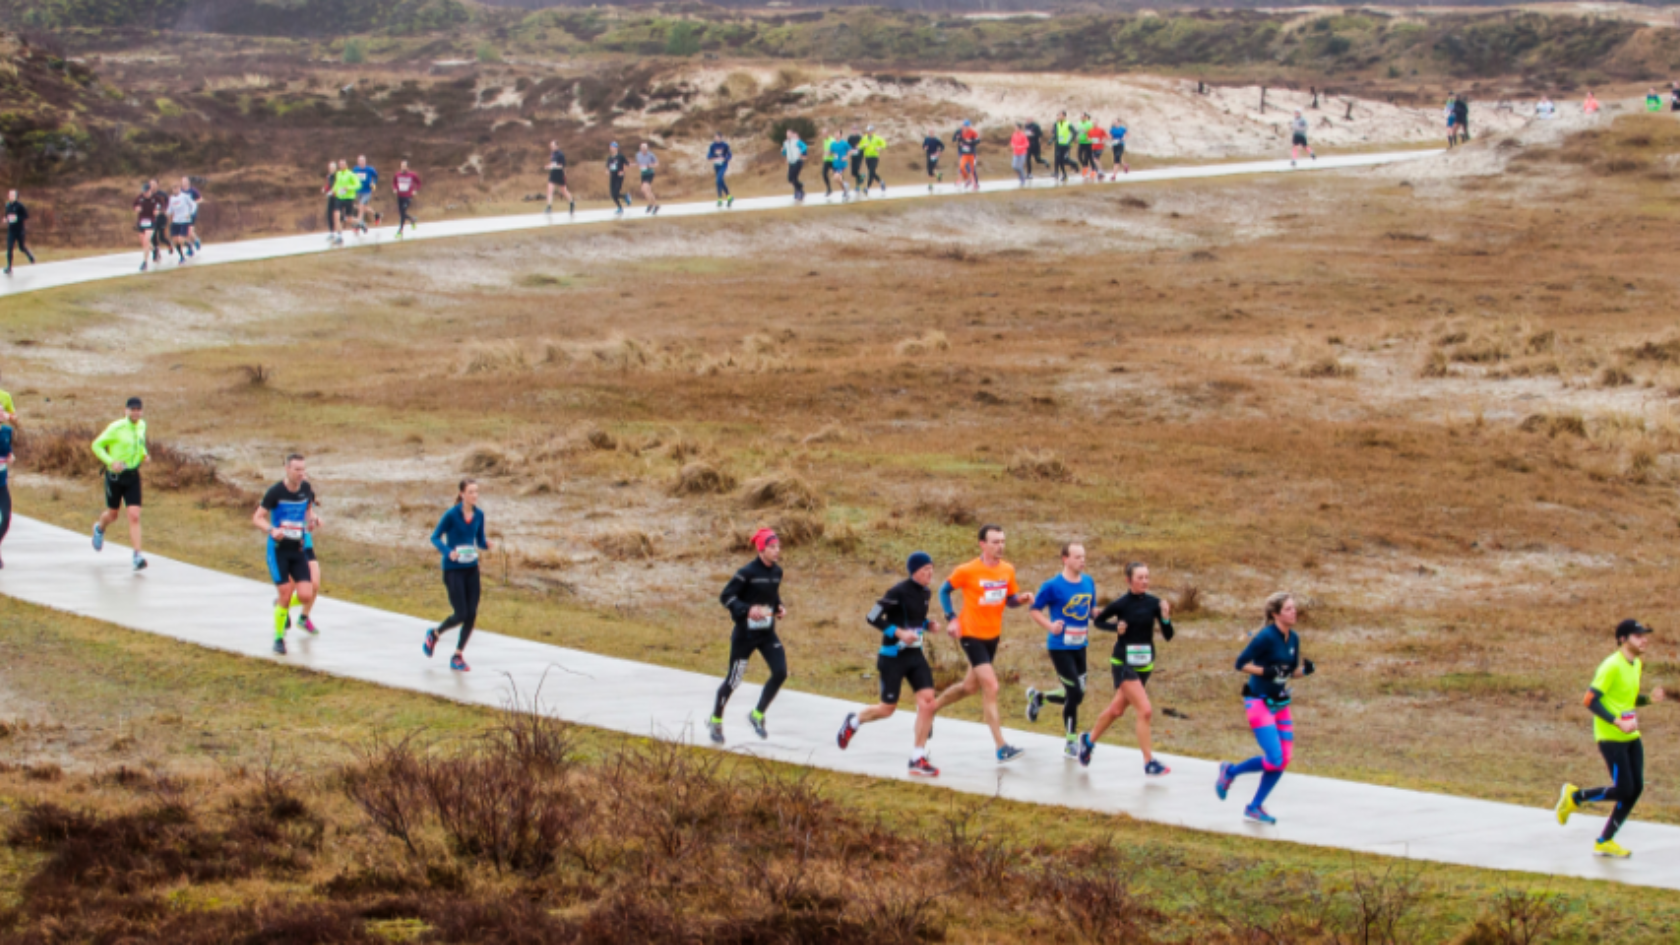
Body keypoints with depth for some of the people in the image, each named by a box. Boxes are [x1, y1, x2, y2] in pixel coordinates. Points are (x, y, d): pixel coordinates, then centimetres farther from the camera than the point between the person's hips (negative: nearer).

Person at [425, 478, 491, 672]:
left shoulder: (479, 515, 2)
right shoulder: (451, 515, -13)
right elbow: (435, 537, -6)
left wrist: (486, 545, -12)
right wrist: (448, 552, -24)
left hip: (472, 568, 5)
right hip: (453, 569, -5)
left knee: (472, 615, 0)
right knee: (461, 614, -8)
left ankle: (458, 656, 16)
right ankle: (435, 634, 23)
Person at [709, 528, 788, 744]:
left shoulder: (777, 571, 3)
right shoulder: (748, 572, -18)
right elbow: (725, 597, -16)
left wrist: (779, 608, 2)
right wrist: (748, 609, -28)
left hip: (767, 633, 6)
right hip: (745, 634, -6)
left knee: (780, 672, -7)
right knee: (734, 680, 3)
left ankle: (757, 715, 12)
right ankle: (715, 720, 25)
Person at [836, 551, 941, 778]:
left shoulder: (926, 593, 6)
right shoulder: (898, 592, -18)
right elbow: (872, 618, -16)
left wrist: (928, 625, 3)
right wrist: (899, 633, -24)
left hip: (915, 654, 7)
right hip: (892, 656, -6)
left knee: (927, 701, -9)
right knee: (887, 709, 3)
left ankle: (918, 759, -3)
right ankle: (854, 721, 36)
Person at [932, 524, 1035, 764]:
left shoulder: (1008, 570, 1)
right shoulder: (967, 571, -13)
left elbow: (1010, 599, 12)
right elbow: (944, 591, -1)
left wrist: (1023, 599, -10)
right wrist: (951, 618, -11)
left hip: (993, 635, 7)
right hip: (971, 634, -7)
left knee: (971, 686, 19)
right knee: (991, 687, -14)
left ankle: (931, 708, 43)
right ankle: (1001, 748, -13)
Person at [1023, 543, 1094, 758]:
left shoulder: (1088, 583, 6)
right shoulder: (1053, 586, -12)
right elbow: (1035, 610, -5)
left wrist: (1088, 626, 4)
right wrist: (1050, 625, -20)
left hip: (1080, 646, 7)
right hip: (1060, 647, -7)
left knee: (1077, 695, 12)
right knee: (1075, 694, -8)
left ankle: (1038, 698, 39)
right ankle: (1071, 742, 8)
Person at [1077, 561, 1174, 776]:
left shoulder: (1153, 603, -3)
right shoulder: (1121, 603, -12)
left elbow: (1167, 636, -4)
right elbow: (1099, 621, 4)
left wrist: (1166, 617, -22)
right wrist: (1116, 627, -15)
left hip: (1144, 665, 5)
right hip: (1123, 664, -5)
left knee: (1116, 710, 19)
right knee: (1145, 711, -15)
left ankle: (1089, 740, 43)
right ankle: (1149, 763, -8)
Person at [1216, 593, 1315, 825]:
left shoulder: (1293, 639, 5)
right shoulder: (1266, 637, -17)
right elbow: (1240, 664, -14)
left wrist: (1304, 669, -6)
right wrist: (1264, 671, -27)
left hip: (1280, 702, 8)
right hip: (1259, 701, -8)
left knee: (1284, 760, 2)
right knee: (1275, 759, -15)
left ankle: (1255, 807, 16)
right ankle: (1230, 772, 12)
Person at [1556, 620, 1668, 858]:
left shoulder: (1637, 664, 11)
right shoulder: (1612, 667, -17)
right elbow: (1590, 701, -19)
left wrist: (1650, 699, 3)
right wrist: (1618, 722, -25)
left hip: (1631, 736, 9)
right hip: (1611, 737, -9)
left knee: (1636, 788, 3)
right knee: (1624, 790, -11)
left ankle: (1605, 842, 14)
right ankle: (1575, 796, 13)